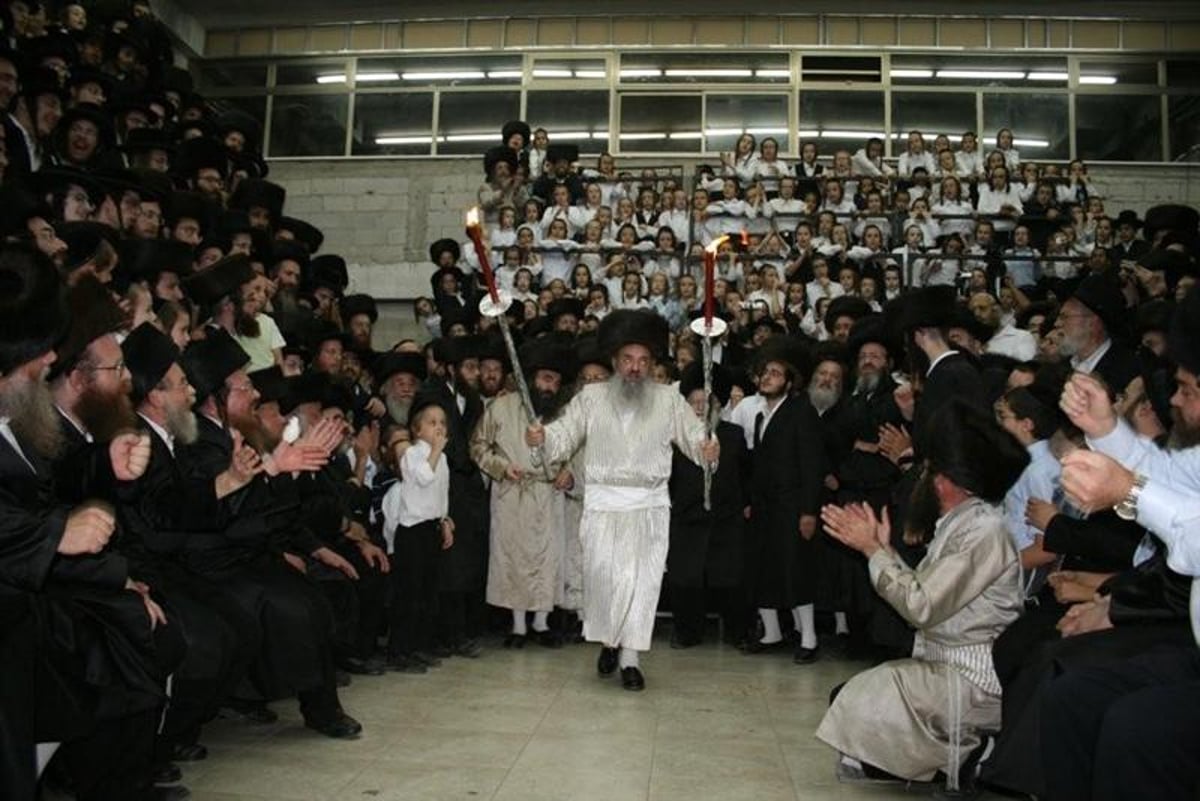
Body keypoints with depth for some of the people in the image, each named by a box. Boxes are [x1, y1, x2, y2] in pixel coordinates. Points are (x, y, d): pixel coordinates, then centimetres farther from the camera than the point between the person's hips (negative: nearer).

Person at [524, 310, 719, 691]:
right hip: (603, 503, 0)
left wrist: (708, 449, -19)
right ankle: (608, 639, 20)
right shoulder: (591, 397, 6)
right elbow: (563, 436, 1)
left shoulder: (669, 399, 6)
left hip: (650, 505, 1)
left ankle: (629, 657, 16)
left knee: (642, 580, 2)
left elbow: (695, 438, 3)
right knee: (603, 575, -7)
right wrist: (541, 438, -19)